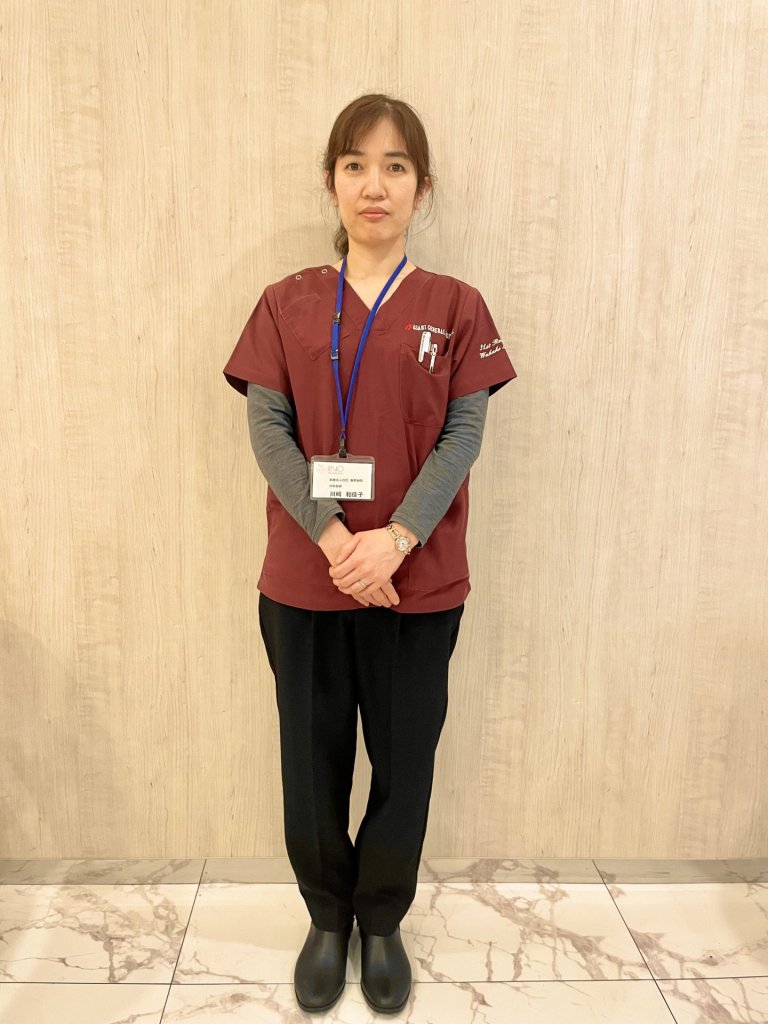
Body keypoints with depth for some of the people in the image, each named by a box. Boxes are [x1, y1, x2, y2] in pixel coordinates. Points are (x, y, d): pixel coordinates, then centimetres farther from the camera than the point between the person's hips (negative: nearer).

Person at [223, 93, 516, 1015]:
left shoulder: (455, 307, 2)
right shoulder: (287, 303, 4)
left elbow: (464, 435, -4)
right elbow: (267, 428, -4)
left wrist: (396, 538, -17)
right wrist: (332, 538, -17)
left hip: (419, 581, 0)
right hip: (304, 581, 1)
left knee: (404, 758, 12)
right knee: (313, 758, 12)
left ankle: (383, 921, 38)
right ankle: (327, 918, 38)